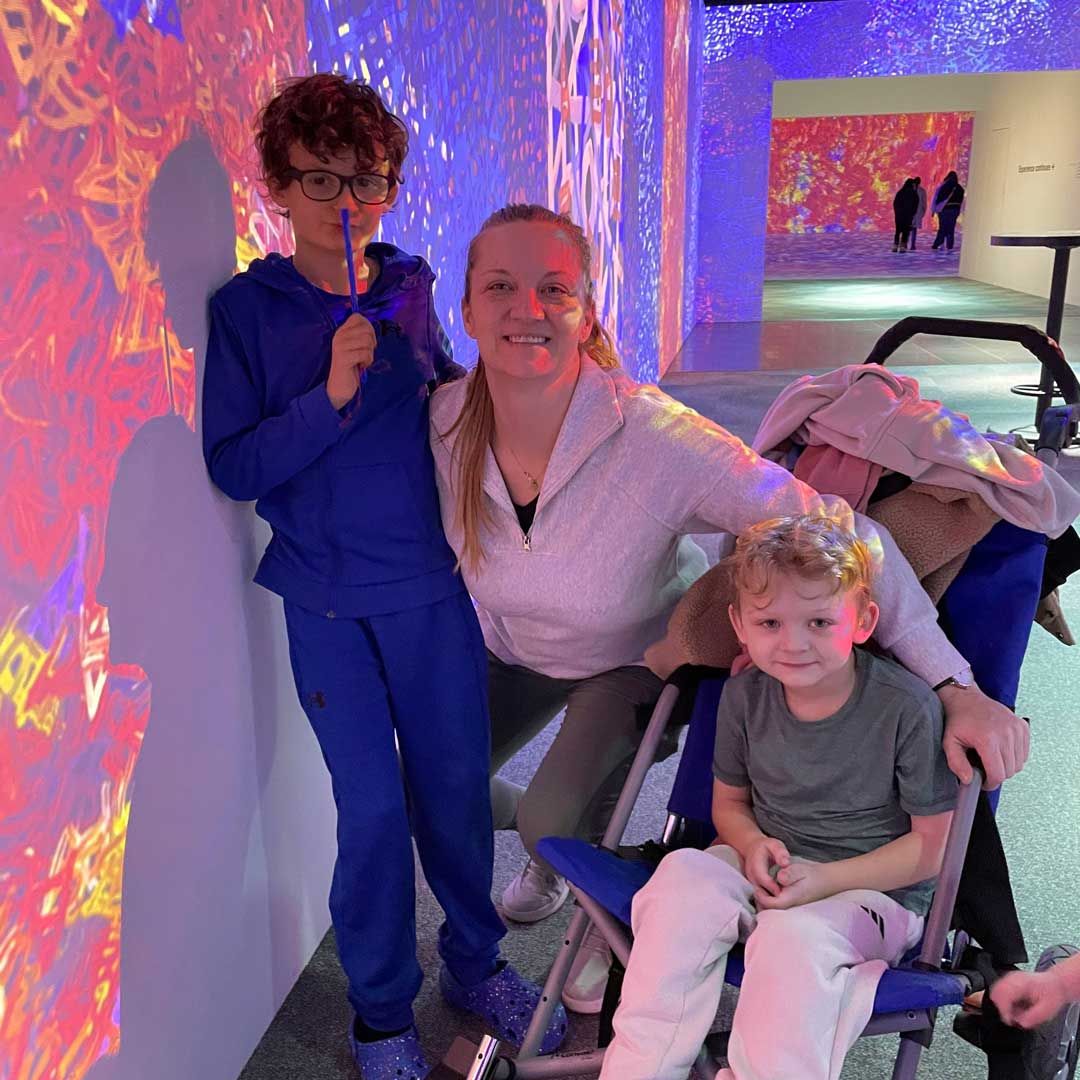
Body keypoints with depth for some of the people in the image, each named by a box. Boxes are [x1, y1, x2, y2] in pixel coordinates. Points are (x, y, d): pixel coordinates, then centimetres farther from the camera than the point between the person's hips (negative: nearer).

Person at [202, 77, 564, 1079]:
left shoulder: (411, 290, 4)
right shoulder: (245, 310, -4)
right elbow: (233, 467, -9)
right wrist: (329, 394, -20)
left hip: (434, 583, 3)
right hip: (326, 602, -2)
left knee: (457, 784, 13)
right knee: (372, 808, 5)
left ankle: (474, 959, 39)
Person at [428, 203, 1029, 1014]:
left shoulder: (656, 439, -39)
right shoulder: (445, 422, -25)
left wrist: (959, 688, -37)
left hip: (639, 654, -4)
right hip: (514, 650, 5)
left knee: (554, 814, -20)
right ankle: (551, 848, 44)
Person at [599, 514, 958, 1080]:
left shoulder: (908, 707, -17)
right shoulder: (744, 695, -5)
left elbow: (933, 843, -10)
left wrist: (826, 879, -20)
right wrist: (754, 844, -13)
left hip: (875, 889, -3)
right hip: (767, 871, 4)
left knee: (792, 934, -36)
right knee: (683, 875, -27)